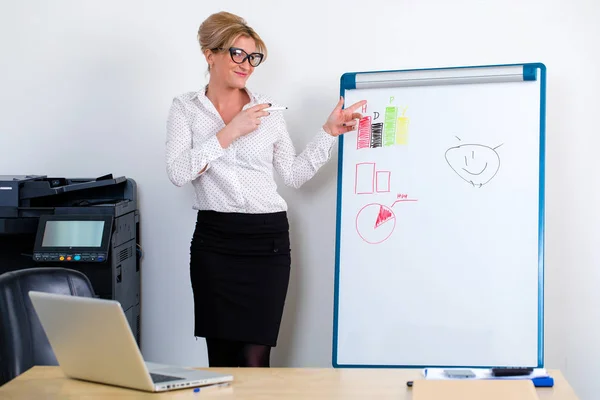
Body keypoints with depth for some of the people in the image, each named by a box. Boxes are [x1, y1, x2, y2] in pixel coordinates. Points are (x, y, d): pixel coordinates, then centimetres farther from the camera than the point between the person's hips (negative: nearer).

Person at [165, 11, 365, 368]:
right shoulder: (186, 108, 4)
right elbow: (178, 173, -10)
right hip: (215, 239, -1)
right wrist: (229, 133, -13)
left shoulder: (268, 109, 8)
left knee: (255, 359, -5)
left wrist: (329, 133, 1)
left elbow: (294, 176, 7)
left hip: (268, 238, 1)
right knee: (221, 356, 2)